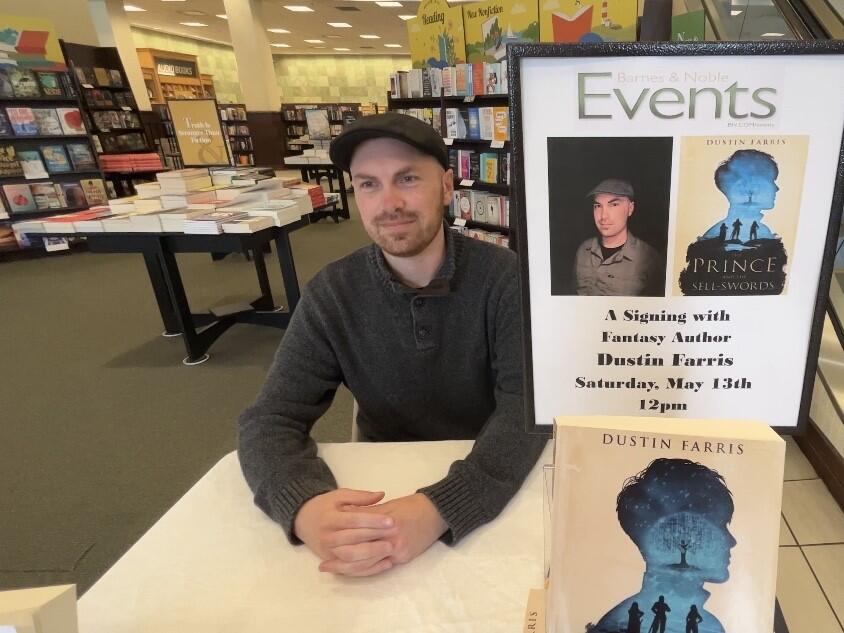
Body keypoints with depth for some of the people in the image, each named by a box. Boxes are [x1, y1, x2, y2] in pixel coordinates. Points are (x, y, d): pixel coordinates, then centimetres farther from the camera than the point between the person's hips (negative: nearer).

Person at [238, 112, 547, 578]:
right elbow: (270, 419, -13)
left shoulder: (502, 276, -14)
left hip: (490, 481, -1)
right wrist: (304, 506, -33)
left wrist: (440, 509, -38)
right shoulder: (330, 294, -9)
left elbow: (527, 404, -22)